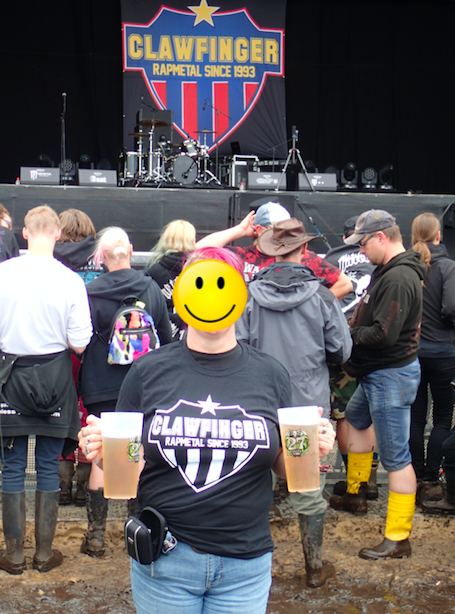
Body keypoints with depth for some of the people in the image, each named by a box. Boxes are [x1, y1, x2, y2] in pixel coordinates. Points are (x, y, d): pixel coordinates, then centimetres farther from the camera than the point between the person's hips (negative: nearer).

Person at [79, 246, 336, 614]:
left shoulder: (271, 375, 0)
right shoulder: (148, 372, -3)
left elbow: (282, 466, 9)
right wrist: (101, 452, -15)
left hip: (246, 566, 1)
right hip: (163, 563, 0)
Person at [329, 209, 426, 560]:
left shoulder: (399, 278, -24)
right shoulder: (389, 270, 9)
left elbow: (384, 334, -28)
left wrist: (349, 334, -14)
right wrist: (354, 328, -3)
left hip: (392, 375, -12)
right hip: (378, 372, 12)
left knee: (395, 456, -4)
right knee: (356, 420, 30)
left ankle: (398, 539, 4)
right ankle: (356, 495, 46)